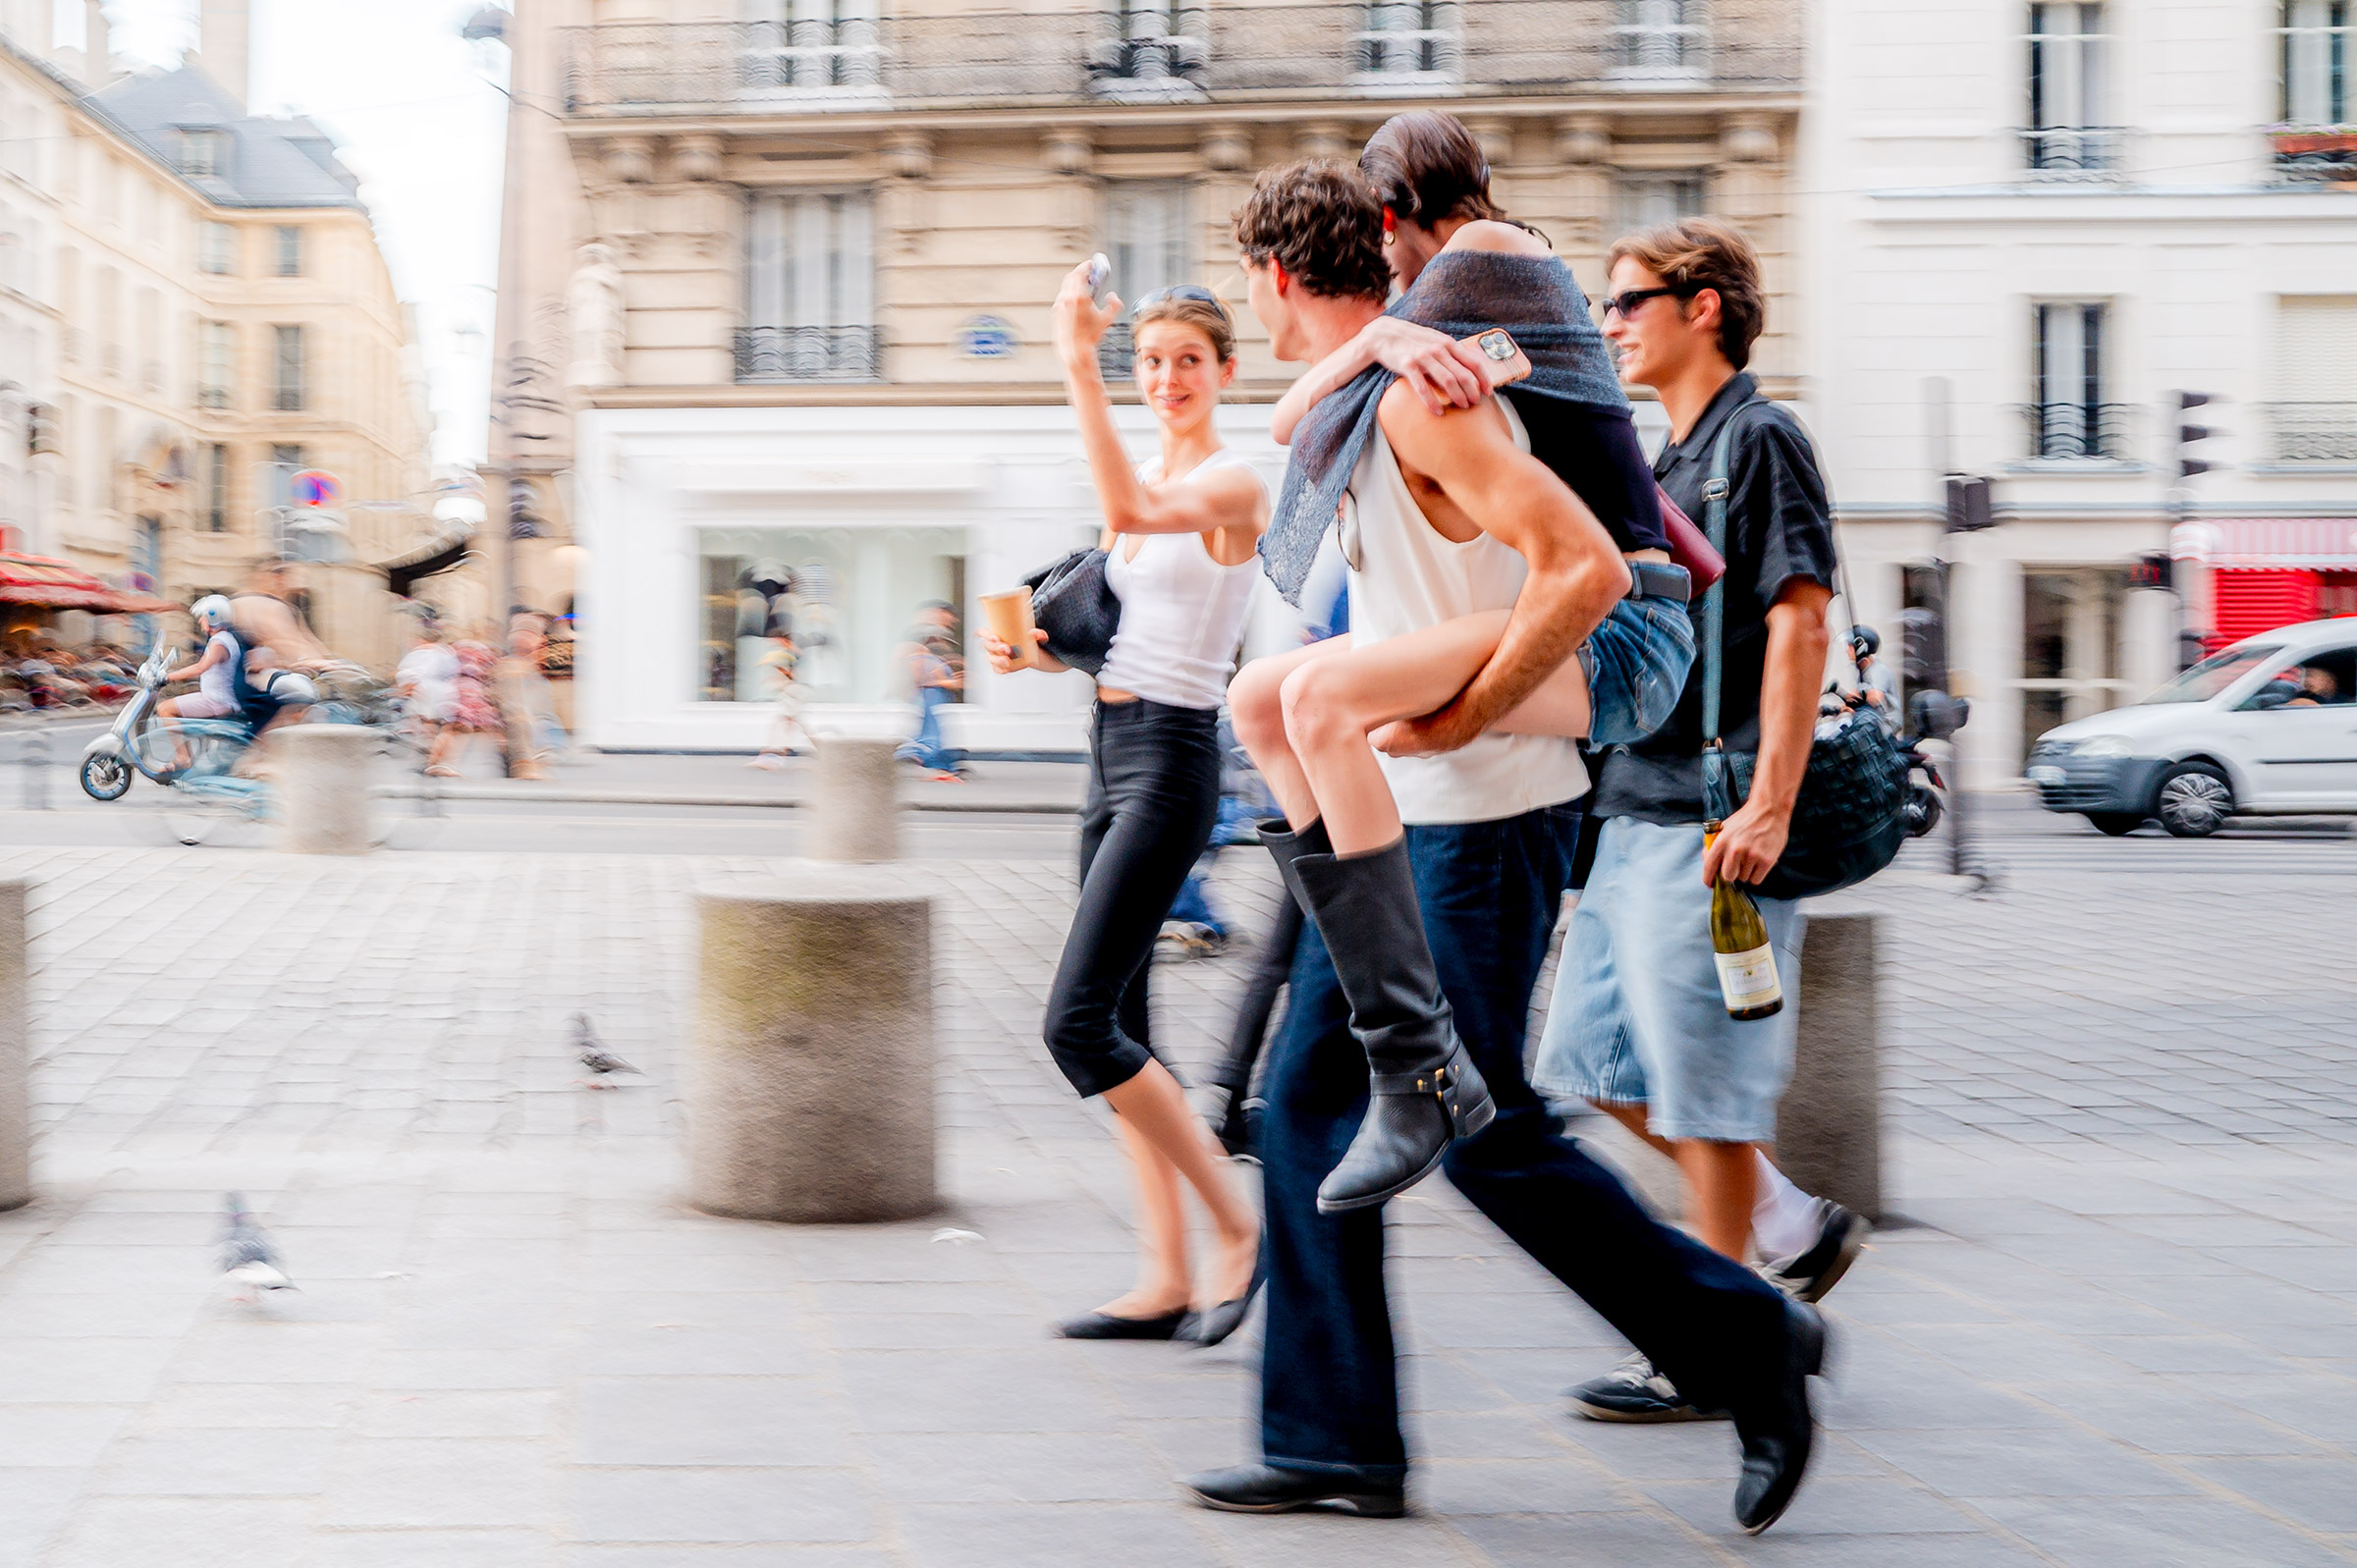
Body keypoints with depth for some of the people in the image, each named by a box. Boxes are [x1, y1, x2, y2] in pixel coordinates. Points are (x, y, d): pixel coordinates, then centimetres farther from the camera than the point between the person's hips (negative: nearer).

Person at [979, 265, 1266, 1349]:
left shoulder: (1233, 486, -10)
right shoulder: (1146, 483, 16)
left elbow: (1129, 512, -31)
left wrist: (1077, 366, -31)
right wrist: (1036, 648, 3)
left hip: (1171, 760, -9)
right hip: (1111, 751, 9)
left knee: (1078, 1023, -14)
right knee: (1116, 1029, 7)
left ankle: (1238, 1225, -2)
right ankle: (1166, 1277, 11)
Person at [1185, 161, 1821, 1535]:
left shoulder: (1419, 400, -17)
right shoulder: (1355, 402, 14)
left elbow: (1587, 568, -26)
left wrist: (1460, 719, -22)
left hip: (1481, 819, -10)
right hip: (1396, 817, 10)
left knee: (1484, 1131, -5)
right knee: (1309, 1098, 7)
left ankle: (1749, 1342, 9)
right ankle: (1337, 1439, 11)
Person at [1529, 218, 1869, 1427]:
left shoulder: (1759, 442, -9)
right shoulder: (1668, 462, 18)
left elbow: (1799, 624, -17)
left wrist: (1770, 807, -23)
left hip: (1707, 819, -10)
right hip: (1634, 810, 10)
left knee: (1702, 1085, -3)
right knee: (1603, 1067, 12)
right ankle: (1797, 1233, 23)